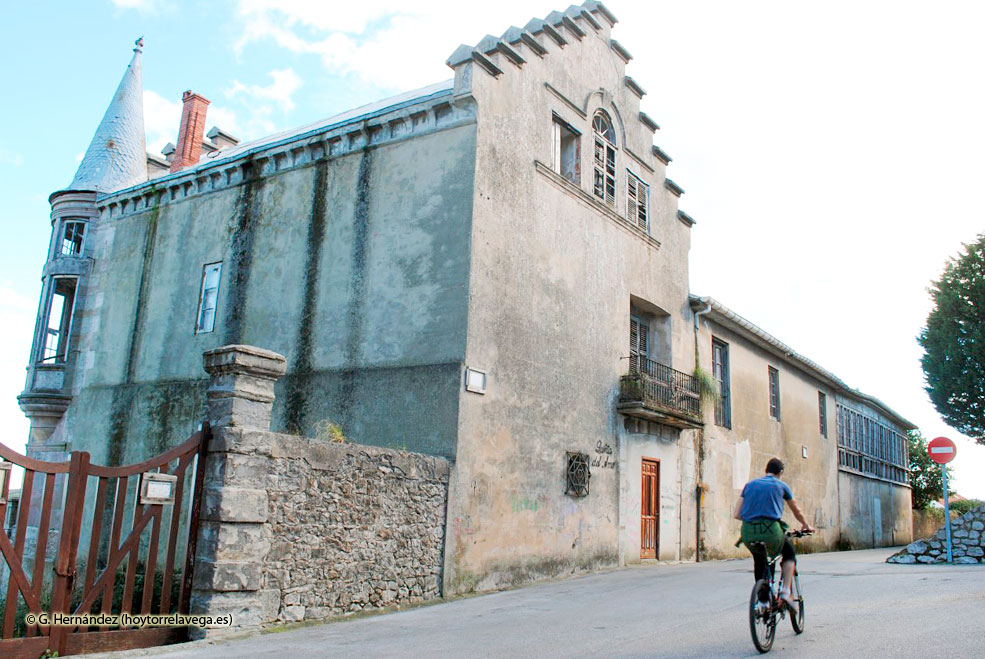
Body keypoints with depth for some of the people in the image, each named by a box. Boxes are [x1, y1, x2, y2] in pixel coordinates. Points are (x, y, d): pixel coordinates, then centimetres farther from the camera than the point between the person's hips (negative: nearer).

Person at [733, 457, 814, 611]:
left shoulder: (750, 485, 18)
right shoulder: (781, 486, 13)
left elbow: (736, 514, 12)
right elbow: (797, 512, 27)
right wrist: (806, 526, 47)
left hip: (748, 533, 3)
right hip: (771, 531, -3)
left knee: (759, 561, 31)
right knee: (789, 555, 27)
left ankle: (763, 599, 28)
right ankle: (786, 591, 12)